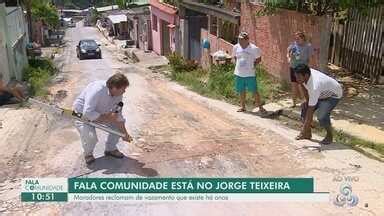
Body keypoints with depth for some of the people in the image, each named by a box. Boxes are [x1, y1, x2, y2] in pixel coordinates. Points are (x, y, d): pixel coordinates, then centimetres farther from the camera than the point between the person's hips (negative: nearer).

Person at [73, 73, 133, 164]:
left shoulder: (118, 94, -12)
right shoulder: (97, 90, -36)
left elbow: (117, 114, -7)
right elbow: (87, 113, -39)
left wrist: (124, 133, -12)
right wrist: (106, 118, -32)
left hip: (100, 113, 7)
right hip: (82, 114, -7)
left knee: (121, 122, -2)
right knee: (90, 136, -30)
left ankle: (110, 149, 16)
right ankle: (88, 153, 6)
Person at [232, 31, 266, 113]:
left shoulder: (254, 48, -11)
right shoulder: (236, 47, 1)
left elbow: (258, 59, 4)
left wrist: (253, 65, -4)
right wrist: (238, 64, 9)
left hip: (250, 74, -4)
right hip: (239, 74, 4)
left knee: (254, 91, -2)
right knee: (241, 91, 13)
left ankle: (260, 107, 10)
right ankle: (242, 107, 26)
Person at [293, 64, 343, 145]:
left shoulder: (314, 86, -42)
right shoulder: (304, 75, -22)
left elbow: (311, 110, -39)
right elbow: (303, 85, 5)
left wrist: (304, 129, -35)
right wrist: (307, 100, -2)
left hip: (333, 95, -8)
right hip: (321, 93, 8)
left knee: (322, 116, -26)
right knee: (304, 107, -2)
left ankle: (329, 136, 2)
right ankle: (308, 133, 12)